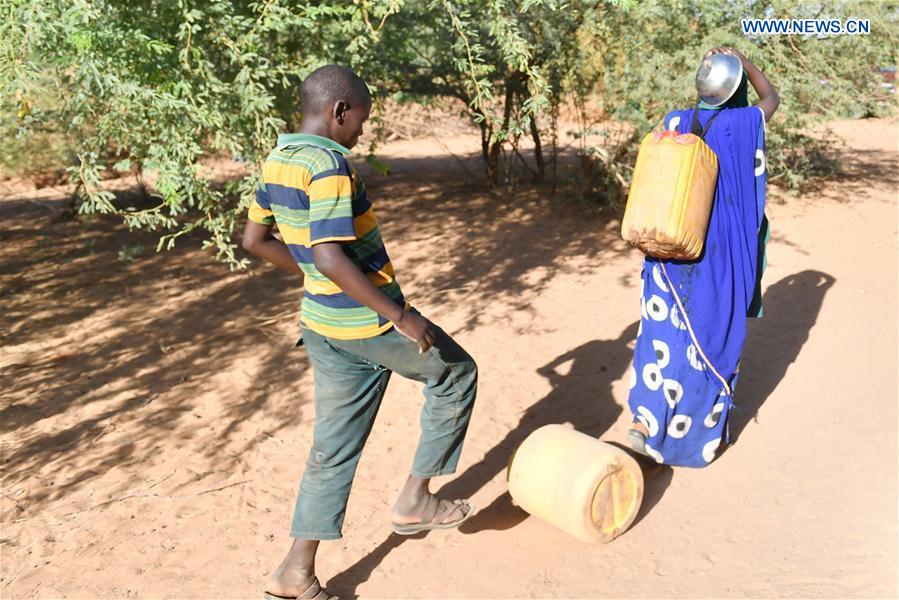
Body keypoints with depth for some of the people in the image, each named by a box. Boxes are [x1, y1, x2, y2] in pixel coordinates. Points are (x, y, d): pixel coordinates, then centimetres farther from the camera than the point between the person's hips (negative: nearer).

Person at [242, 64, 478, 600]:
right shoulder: (329, 164, -20)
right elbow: (332, 259, -28)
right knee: (456, 374, 15)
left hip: (322, 323, 8)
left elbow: (255, 239, 16)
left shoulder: (278, 161, 7)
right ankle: (416, 499, 21)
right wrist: (401, 317, -22)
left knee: (335, 445, 15)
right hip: (367, 322, -8)